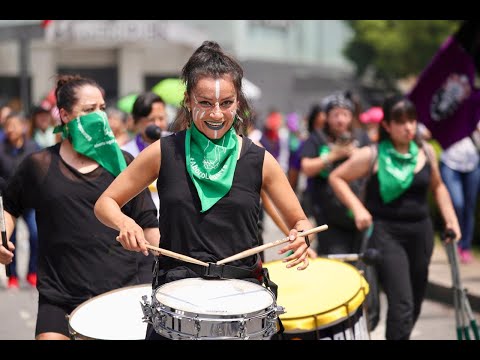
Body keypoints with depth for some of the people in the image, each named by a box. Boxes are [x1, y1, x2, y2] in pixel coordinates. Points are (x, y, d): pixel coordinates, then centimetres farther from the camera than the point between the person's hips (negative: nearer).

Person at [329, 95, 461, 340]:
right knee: (402, 304, -17)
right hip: (385, 233, -5)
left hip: (421, 232, 5)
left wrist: (450, 219, 10)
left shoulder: (426, 152, 5)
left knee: (416, 301, 15)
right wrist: (358, 208, -13)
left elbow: (437, 186, 20)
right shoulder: (372, 155, -9)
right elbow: (336, 178, -1)